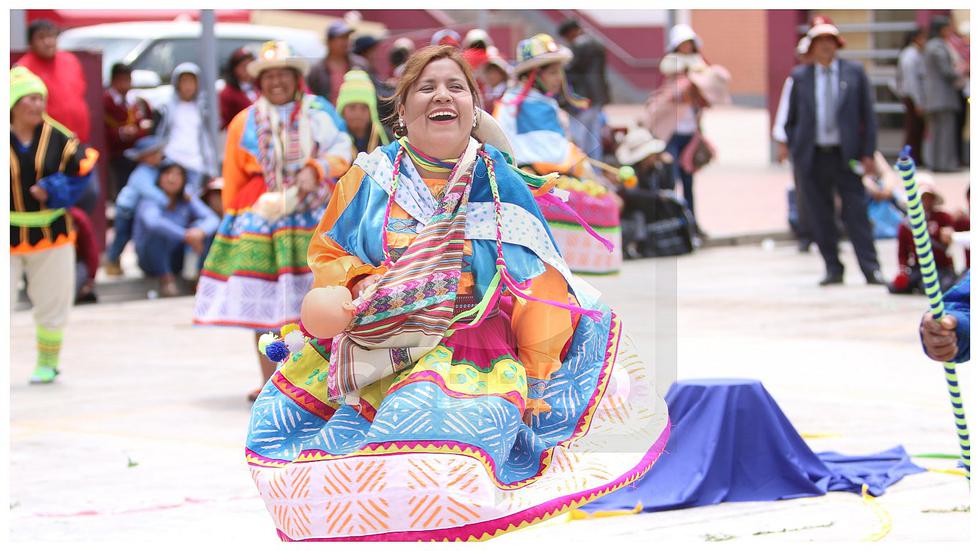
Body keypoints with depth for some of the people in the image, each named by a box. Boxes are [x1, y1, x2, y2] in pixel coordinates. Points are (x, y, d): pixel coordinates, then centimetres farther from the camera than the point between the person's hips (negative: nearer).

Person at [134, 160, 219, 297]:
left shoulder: (188, 200, -3)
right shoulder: (150, 201, -18)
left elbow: (213, 219, -16)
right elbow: (152, 221, -40)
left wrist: (200, 232, -40)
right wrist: (186, 236, -46)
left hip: (178, 259, 4)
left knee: (201, 225, -17)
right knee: (156, 232, -34)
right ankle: (166, 281, -22)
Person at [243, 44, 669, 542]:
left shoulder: (500, 183, 6)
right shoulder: (371, 177, 9)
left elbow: (539, 284, 3)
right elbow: (325, 254, 13)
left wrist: (536, 381, -4)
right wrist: (361, 285, -9)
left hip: (474, 346, -3)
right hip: (370, 341, 3)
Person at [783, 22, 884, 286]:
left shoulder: (854, 73, 4)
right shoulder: (800, 76, 7)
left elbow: (868, 115, 4)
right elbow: (791, 119, 12)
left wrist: (868, 154, -2)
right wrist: (795, 153, 1)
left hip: (846, 155, -1)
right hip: (813, 156, 1)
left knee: (857, 213, -5)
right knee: (820, 217, 2)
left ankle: (871, 269, -4)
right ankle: (833, 269, 10)